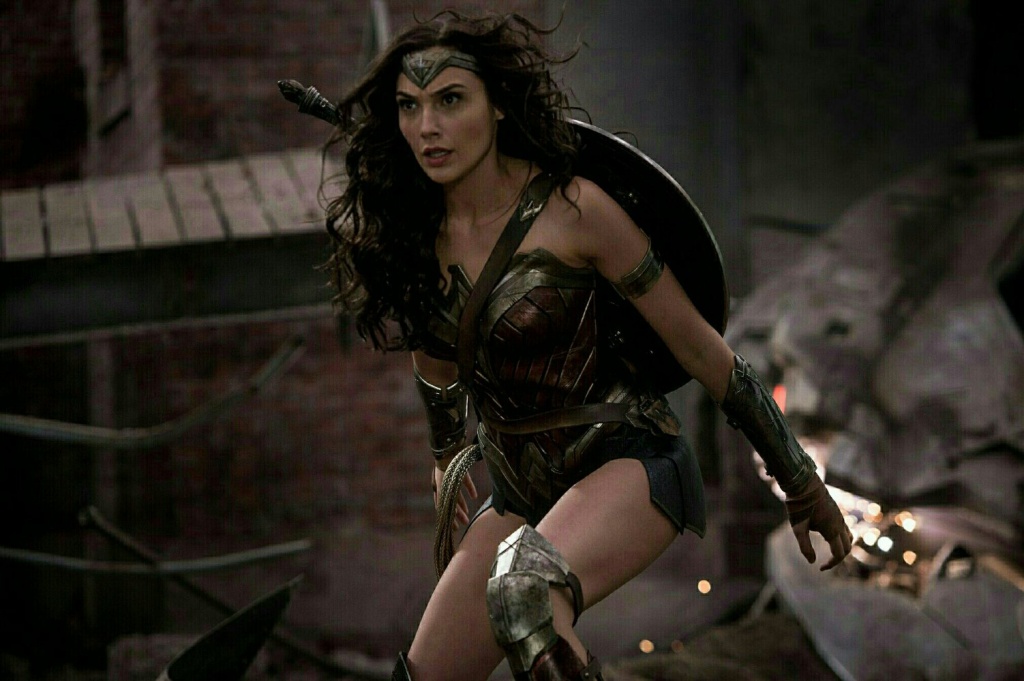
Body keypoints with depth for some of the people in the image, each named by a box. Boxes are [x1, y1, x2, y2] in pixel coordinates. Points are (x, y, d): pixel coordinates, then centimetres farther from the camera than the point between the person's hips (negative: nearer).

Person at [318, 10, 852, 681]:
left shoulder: (574, 209, -18)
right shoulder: (407, 230, -2)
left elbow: (702, 350, -10)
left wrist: (802, 484, -4)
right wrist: (448, 456, 32)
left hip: (628, 458, -7)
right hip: (522, 491, 7)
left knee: (525, 591, -37)